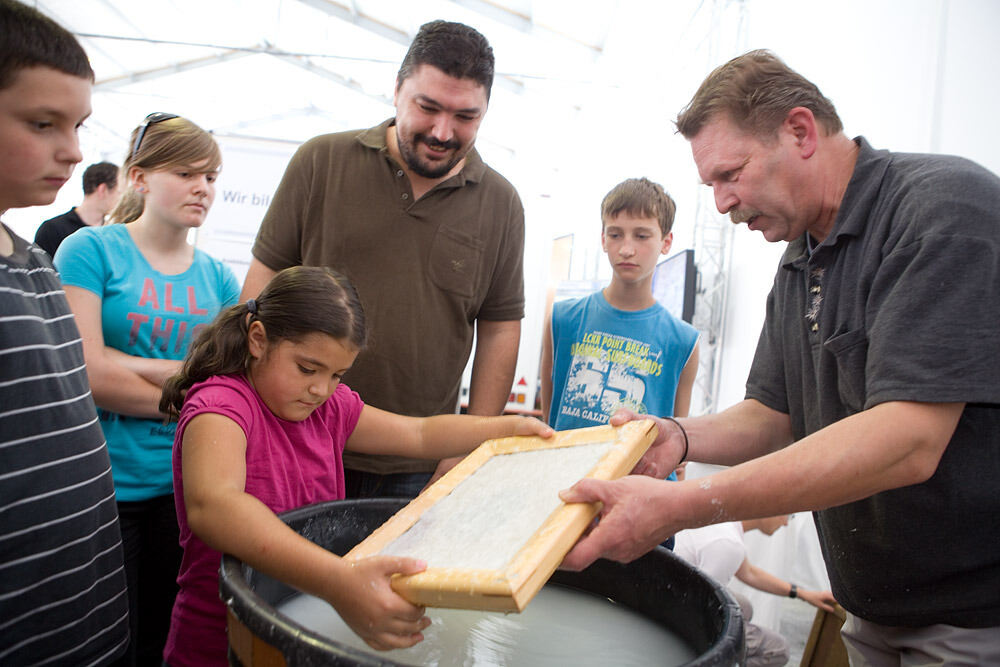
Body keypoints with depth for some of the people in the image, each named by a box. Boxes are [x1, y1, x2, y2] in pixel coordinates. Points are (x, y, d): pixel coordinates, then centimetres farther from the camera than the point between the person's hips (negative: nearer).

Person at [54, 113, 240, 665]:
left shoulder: (216, 277, 9)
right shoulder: (91, 250, -5)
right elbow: (85, 373, -15)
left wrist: (147, 369, -11)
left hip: (187, 488, 4)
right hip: (106, 489, -4)